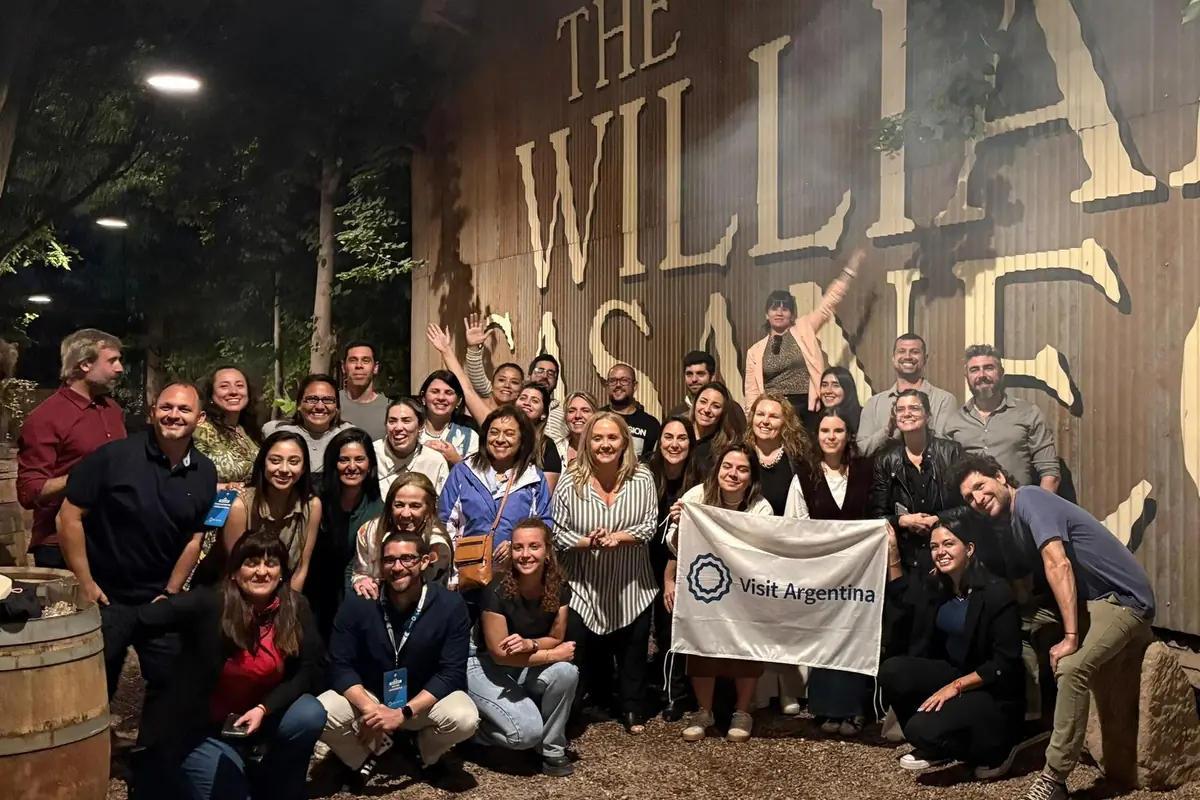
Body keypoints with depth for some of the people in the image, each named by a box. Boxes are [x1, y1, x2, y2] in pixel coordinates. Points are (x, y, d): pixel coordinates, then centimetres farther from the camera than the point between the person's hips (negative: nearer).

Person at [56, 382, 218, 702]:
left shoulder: (204, 473, -1)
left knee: (171, 683, 14)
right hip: (105, 596, -4)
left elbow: (194, 538, 5)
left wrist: (170, 594, 2)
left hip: (159, 599, 4)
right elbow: (70, 516, -13)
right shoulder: (114, 456, -16)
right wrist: (84, 584, -13)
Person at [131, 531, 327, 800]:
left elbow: (309, 668, -9)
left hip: (259, 716, 3)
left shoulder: (295, 609, -10)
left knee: (310, 716, -22)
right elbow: (142, 617, -27)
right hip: (202, 726, -3)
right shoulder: (209, 603, -19)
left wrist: (264, 709, -18)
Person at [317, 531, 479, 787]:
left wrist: (404, 713, -28)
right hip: (368, 695, 1)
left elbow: (451, 673, -18)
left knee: (464, 719, -31)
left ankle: (427, 754, 6)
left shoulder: (451, 605, -17)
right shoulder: (357, 604, -13)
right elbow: (340, 666, -12)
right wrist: (368, 708, -29)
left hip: (425, 699, -1)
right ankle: (365, 755, 6)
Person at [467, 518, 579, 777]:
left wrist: (529, 644, -27)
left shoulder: (559, 587, -12)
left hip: (528, 666, 5)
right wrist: (552, 654, -21)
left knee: (566, 673, -27)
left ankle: (552, 749, -5)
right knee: (527, 731, -25)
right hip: (487, 667, -4)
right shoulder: (497, 591, -25)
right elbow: (500, 654, -21)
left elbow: (556, 639, -5)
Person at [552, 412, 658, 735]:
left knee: (633, 653, 11)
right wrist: (588, 542, -24)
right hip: (586, 587, 0)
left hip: (632, 586, 0)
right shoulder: (571, 483, -10)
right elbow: (557, 532, -7)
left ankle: (633, 711, 29)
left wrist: (619, 537, -25)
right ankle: (598, 701, 39)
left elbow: (650, 525, -9)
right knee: (591, 653, 15)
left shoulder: (642, 479, -8)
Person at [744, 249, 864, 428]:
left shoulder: (804, 329, 8)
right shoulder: (756, 351, 9)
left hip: (806, 409, -1)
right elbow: (752, 392, 8)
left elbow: (829, 302, 6)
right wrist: (753, 422, 0)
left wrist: (851, 267, 2)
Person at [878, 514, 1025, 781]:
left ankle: (994, 749, 3)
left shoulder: (996, 593, -19)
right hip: (953, 674, 7)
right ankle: (936, 746, 4)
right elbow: (900, 597, 20)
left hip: (993, 692, -7)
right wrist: (892, 550, 7)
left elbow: (1005, 664, -19)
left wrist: (955, 687, -23)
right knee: (892, 671, -16)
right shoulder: (936, 587, 1)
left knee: (922, 728, -25)